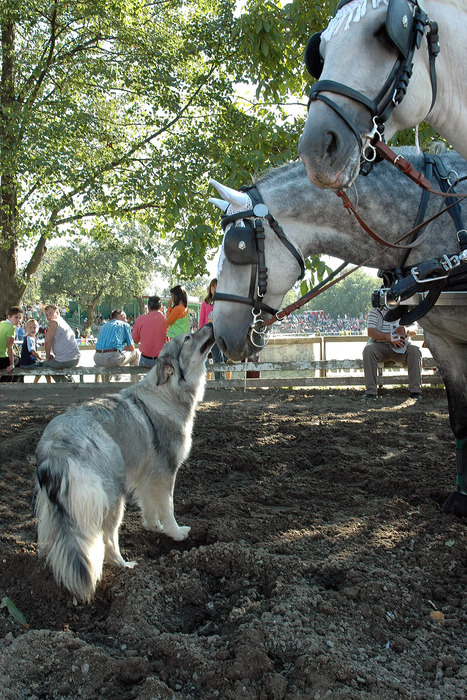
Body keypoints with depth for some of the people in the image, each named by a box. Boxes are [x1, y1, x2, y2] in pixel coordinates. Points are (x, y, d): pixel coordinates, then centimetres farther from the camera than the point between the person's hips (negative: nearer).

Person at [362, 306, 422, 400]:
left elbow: (414, 330, 4)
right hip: (380, 345, -2)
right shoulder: (375, 311, 4)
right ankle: (371, 391, -32)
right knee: (368, 350, -32)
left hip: (401, 346, 2)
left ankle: (415, 391, -25)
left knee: (415, 351, -27)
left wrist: (406, 330, -22)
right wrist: (390, 337, -24)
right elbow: (371, 332, -10)